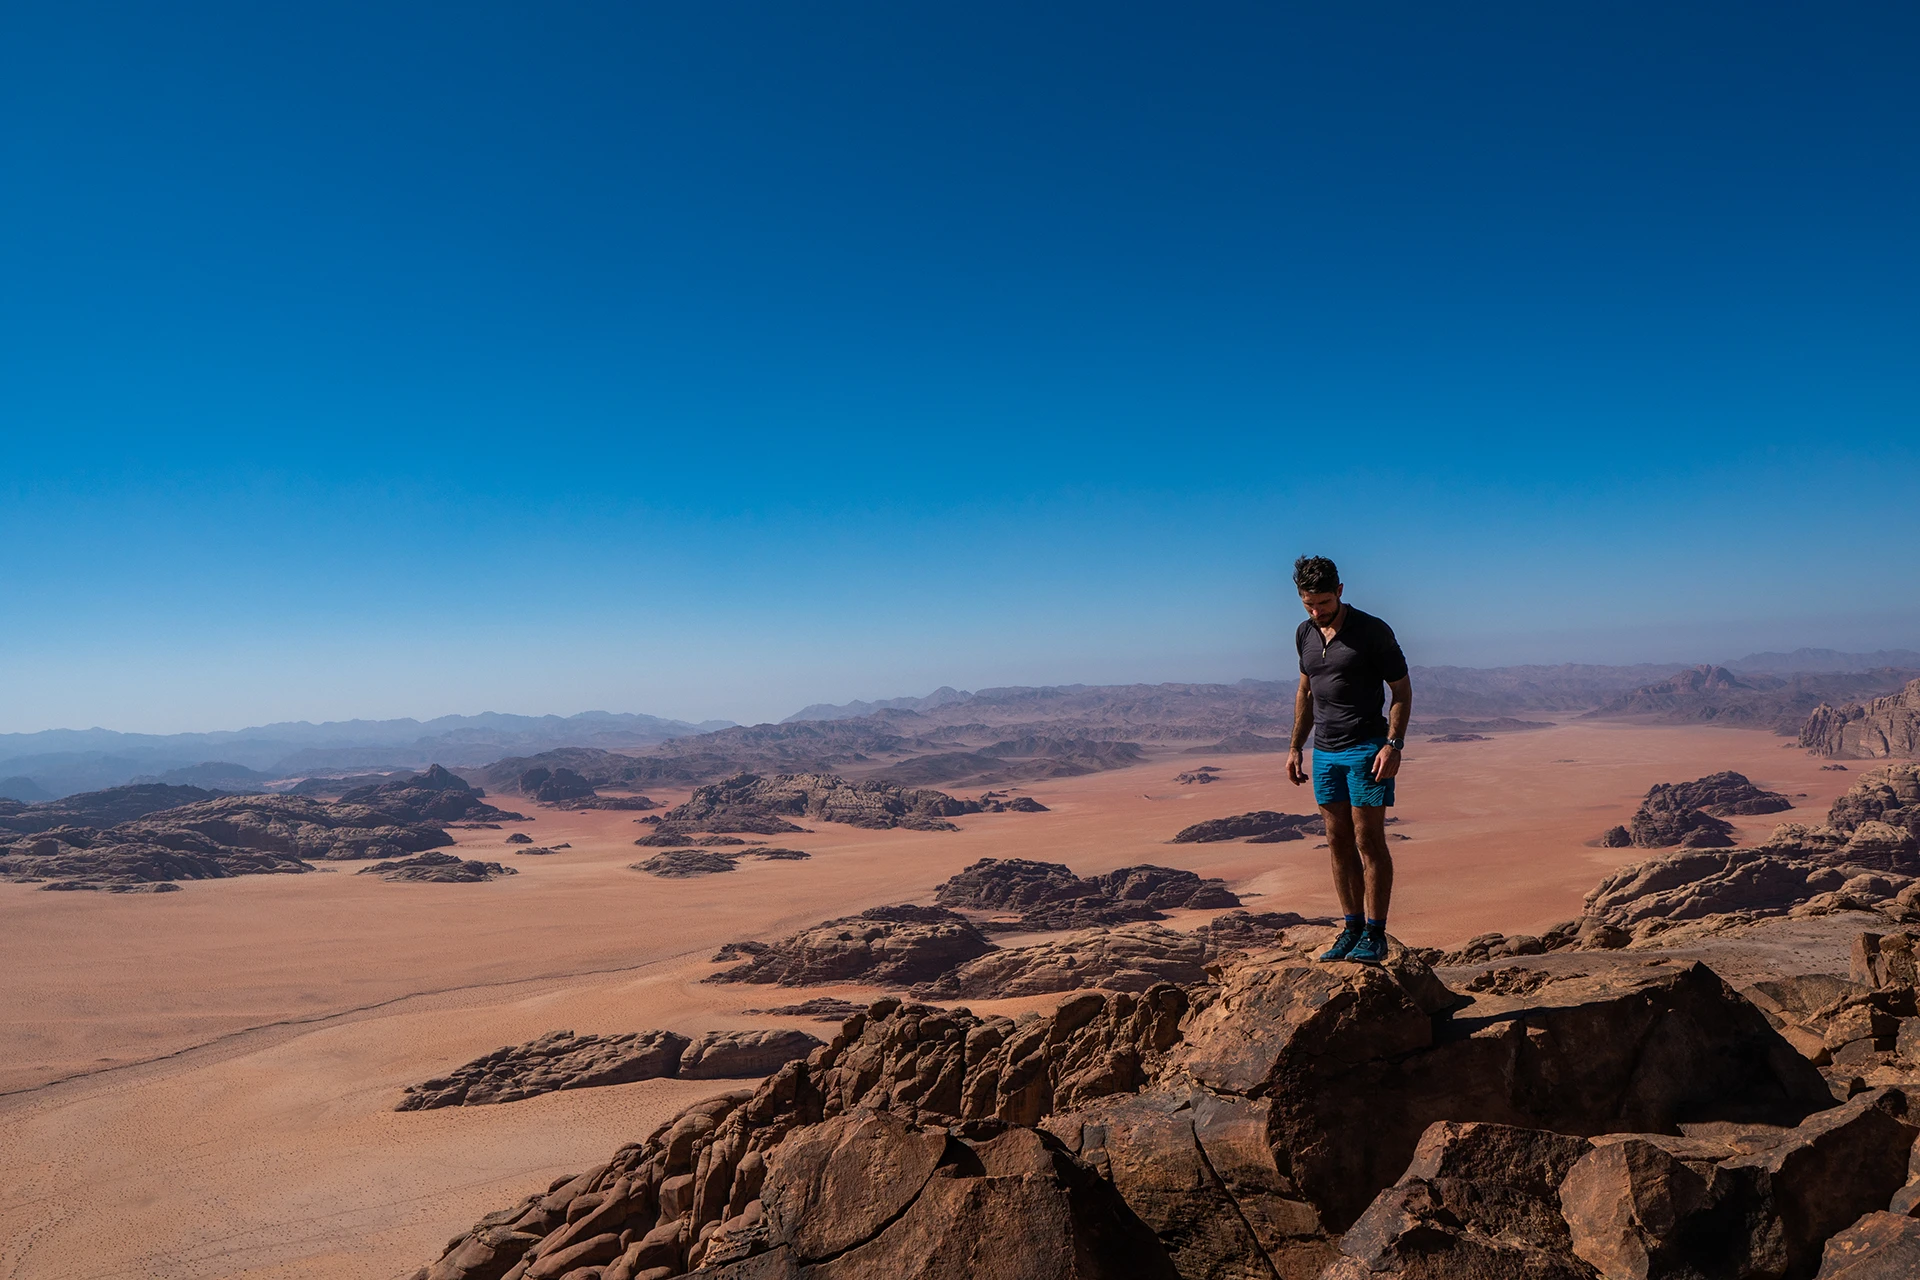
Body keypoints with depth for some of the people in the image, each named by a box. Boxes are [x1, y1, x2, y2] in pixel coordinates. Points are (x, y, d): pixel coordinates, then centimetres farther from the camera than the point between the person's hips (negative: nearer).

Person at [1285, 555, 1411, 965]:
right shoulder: (1305, 634, 8)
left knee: (1369, 842, -4)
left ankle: (1375, 935, 2)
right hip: (1325, 752, 6)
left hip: (1367, 749, -6)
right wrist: (1296, 747, 15)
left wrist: (1393, 744, -17)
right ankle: (1352, 928, 16)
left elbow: (1402, 690, -6)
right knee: (1339, 843, 8)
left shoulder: (1373, 631, -9)